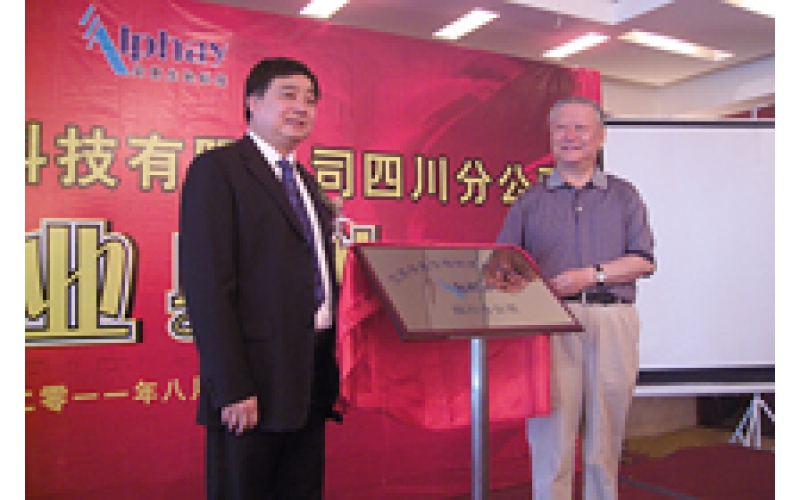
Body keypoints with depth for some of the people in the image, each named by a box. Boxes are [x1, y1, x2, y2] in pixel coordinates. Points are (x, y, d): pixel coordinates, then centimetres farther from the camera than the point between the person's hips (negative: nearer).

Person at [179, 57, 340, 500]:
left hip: (313, 382, 8)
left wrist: (333, 372, 13)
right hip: (253, 384, -7)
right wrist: (233, 389, -18)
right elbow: (207, 285, -14)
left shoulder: (306, 182, 18)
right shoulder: (216, 169, -7)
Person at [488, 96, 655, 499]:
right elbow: (502, 267, 9)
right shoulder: (529, 201, 14)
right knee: (550, 434, -5)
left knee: (605, 434, 5)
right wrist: (498, 280, -14)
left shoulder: (624, 196, 15)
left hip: (612, 321, 1)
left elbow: (644, 261, 4)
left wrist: (590, 275, -9)